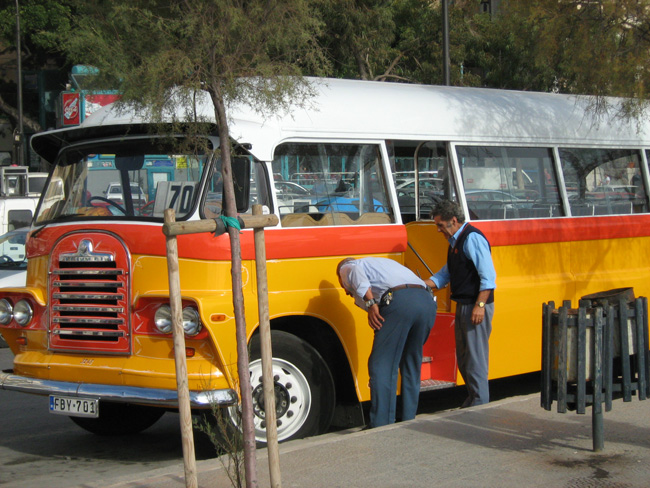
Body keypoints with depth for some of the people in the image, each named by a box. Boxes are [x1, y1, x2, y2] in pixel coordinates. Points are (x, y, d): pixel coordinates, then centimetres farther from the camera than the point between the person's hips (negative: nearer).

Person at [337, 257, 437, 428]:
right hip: (428, 301, 7)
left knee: (381, 367, -2)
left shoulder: (347, 268, 22)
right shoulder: (379, 263, 42)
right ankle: (409, 422, 20)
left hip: (399, 301, -7)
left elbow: (355, 271, -4)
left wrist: (370, 303, -12)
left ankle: (381, 426, -6)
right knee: (411, 367, 18)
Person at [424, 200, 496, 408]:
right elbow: (444, 275, 22)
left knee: (475, 357, -6)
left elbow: (488, 276, -20)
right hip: (463, 305, 10)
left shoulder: (472, 239, -15)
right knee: (463, 357, 15)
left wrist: (480, 305, -25)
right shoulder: (456, 242, 16)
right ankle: (471, 402, 25)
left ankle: (480, 405, 0)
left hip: (476, 307, -10)